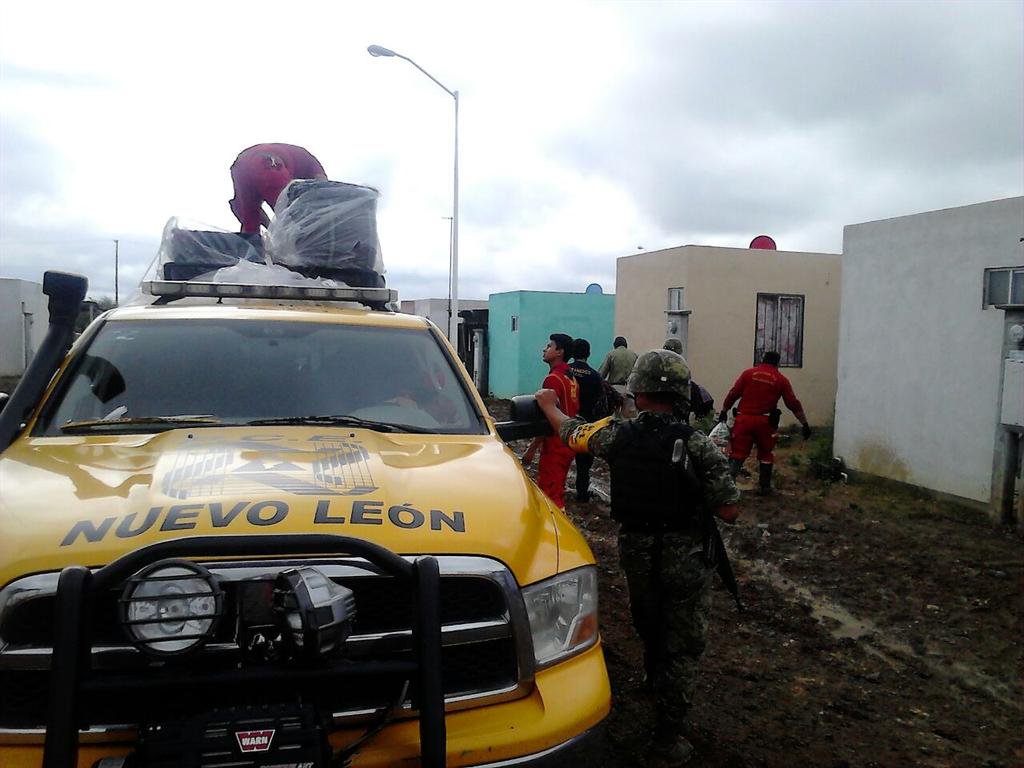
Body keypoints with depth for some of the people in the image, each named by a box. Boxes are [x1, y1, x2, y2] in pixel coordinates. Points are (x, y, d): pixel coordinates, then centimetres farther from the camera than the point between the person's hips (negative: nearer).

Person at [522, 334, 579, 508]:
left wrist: (532, 448, -16)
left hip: (554, 447, -9)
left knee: (548, 494, -3)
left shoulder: (553, 379, -18)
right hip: (567, 446, 9)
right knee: (558, 492, 19)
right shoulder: (571, 378, 10)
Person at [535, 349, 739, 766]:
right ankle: (668, 732, 18)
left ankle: (655, 682, 52)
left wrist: (549, 405, 30)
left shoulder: (617, 434, -10)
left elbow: (569, 430, 9)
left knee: (648, 625, 28)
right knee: (683, 643, 11)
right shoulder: (696, 444, -19)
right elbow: (729, 511, -17)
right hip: (683, 559, -4)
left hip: (635, 552, 4)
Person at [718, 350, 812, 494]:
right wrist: (805, 424, 8)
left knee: (737, 454, 2)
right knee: (765, 455, 17)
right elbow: (794, 404, 4)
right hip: (765, 421, 0)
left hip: (744, 419, 0)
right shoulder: (781, 380, 5)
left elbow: (733, 394, 2)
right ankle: (764, 486, 21)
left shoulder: (748, 373, 5)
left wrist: (724, 411, 12)